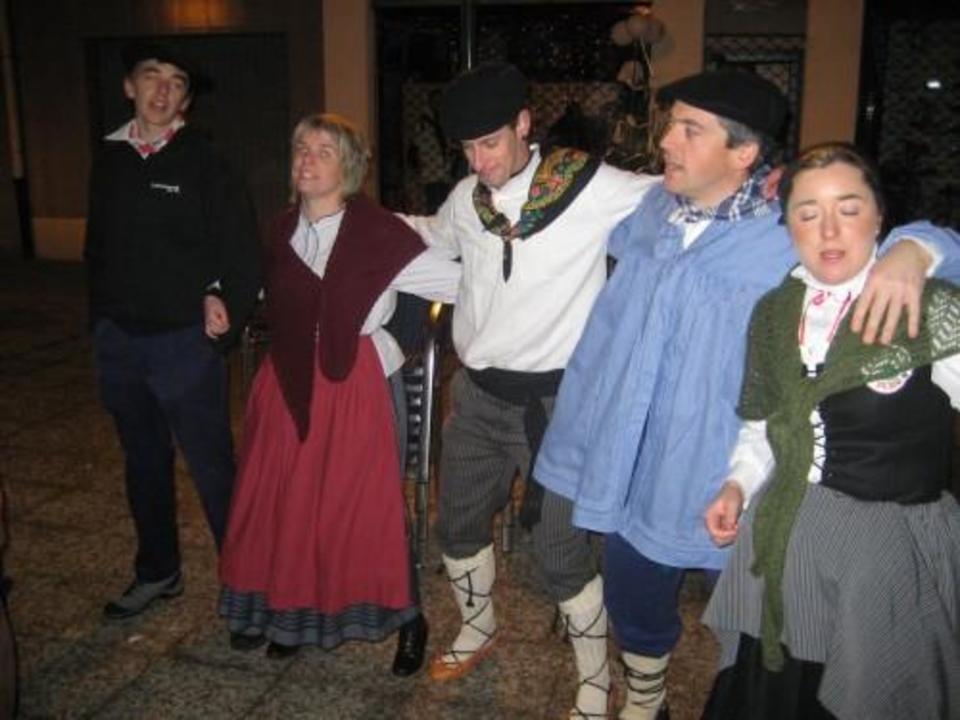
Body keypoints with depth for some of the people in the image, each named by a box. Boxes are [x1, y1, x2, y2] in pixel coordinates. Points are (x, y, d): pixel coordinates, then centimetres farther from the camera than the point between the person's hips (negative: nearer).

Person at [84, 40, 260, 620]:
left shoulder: (206, 164, -8)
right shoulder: (109, 159, 7)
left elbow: (242, 252, -7)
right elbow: (98, 246, 12)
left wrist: (223, 304, -17)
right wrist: (103, 322, 8)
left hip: (185, 339, -5)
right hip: (119, 339, 6)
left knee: (213, 465, 0)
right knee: (144, 462, 18)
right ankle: (157, 572, 35)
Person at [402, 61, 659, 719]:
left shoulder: (589, 187, -13)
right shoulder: (467, 198, 5)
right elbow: (435, 235, 26)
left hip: (551, 399, -6)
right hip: (477, 392, 6)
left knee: (562, 551, 1)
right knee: (458, 524, 20)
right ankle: (478, 626, 49)